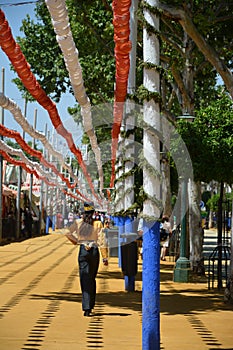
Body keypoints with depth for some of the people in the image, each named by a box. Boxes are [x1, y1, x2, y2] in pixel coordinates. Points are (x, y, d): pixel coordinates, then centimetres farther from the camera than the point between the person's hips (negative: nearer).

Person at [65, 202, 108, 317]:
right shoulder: (98, 223, -3)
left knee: (85, 279, -2)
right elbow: (102, 241, -5)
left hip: (83, 251, 0)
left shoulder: (78, 222, 0)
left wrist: (75, 241, 14)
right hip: (94, 251, 0)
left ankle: (86, 308, -13)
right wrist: (105, 257, -2)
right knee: (92, 279, 16)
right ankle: (90, 305, 23)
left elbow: (68, 232, -2)